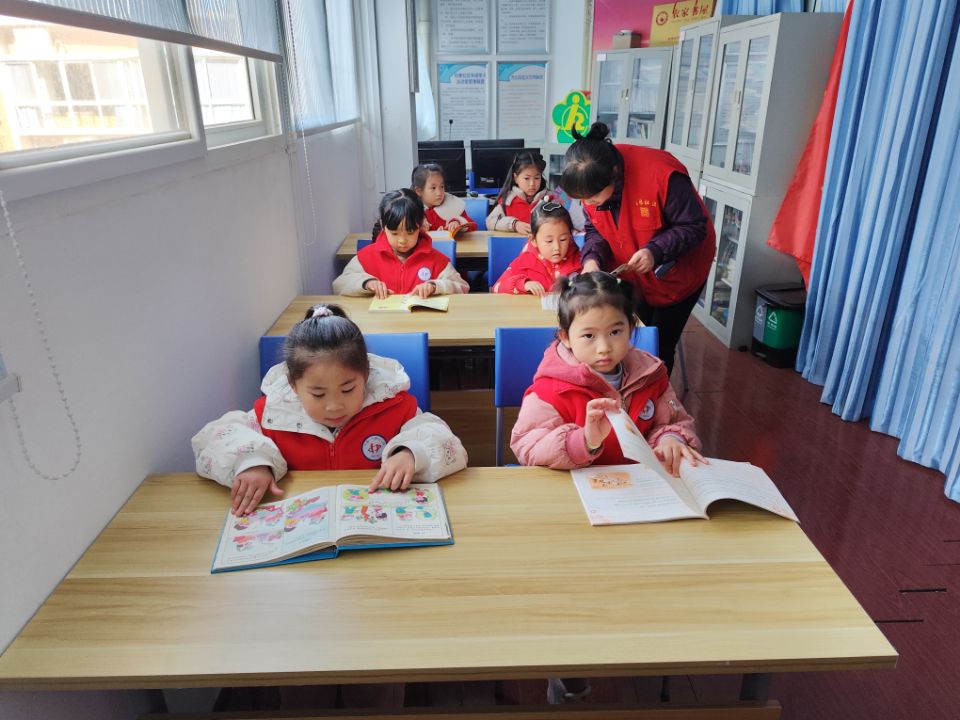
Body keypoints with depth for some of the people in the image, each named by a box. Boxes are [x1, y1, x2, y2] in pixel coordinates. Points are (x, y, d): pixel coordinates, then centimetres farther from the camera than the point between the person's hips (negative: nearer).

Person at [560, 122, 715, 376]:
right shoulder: (592, 179, -17)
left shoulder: (662, 174, -33)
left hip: (676, 272, -4)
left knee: (660, 346, 3)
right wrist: (592, 259, -26)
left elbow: (694, 227, -23)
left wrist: (656, 251, -38)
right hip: (630, 274, 5)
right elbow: (595, 229, -5)